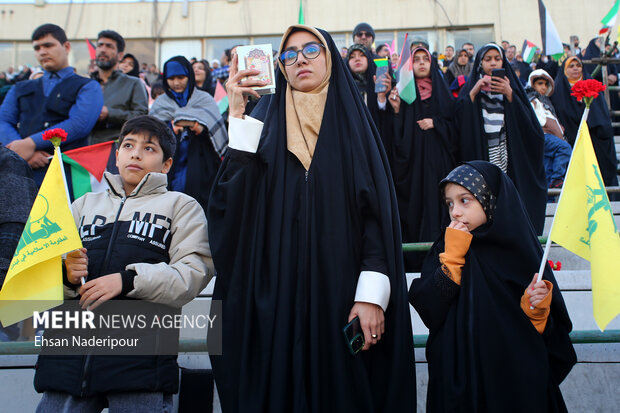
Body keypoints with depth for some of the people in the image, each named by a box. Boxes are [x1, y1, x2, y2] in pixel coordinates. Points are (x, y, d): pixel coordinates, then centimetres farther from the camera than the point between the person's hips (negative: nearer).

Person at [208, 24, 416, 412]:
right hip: (276, 292, 1)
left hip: (339, 288, -1)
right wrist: (238, 114, -11)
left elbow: (378, 208, -3)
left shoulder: (352, 121, 6)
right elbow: (236, 198, -5)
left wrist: (372, 295, -12)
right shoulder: (267, 119, 9)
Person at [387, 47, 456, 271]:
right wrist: (396, 110, -13)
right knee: (413, 203, -3)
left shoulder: (442, 92, 11)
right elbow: (398, 131, 2)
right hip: (412, 158, -1)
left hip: (437, 158, 1)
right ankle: (412, 260, 3)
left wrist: (435, 123, -7)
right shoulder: (403, 92, 8)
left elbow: (454, 125, 8)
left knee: (435, 201, -4)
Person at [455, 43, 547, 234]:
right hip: (480, 154, 0)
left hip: (509, 153, 1)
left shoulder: (512, 86, 13)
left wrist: (509, 94, -9)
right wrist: (473, 92, -11)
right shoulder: (470, 87, 11)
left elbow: (528, 120, 0)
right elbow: (459, 119, -4)